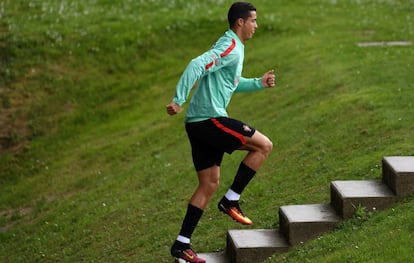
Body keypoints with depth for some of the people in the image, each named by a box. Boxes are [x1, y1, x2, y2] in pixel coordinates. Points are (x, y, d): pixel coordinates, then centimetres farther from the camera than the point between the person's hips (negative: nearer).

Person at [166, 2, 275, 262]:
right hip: (210, 119, -10)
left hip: (201, 123, 10)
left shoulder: (232, 47, 20)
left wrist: (259, 83, 21)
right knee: (263, 145, -4)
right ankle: (231, 200, 1)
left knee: (210, 184, 11)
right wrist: (179, 100, -30)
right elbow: (197, 66, -25)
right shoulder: (231, 48, -13)